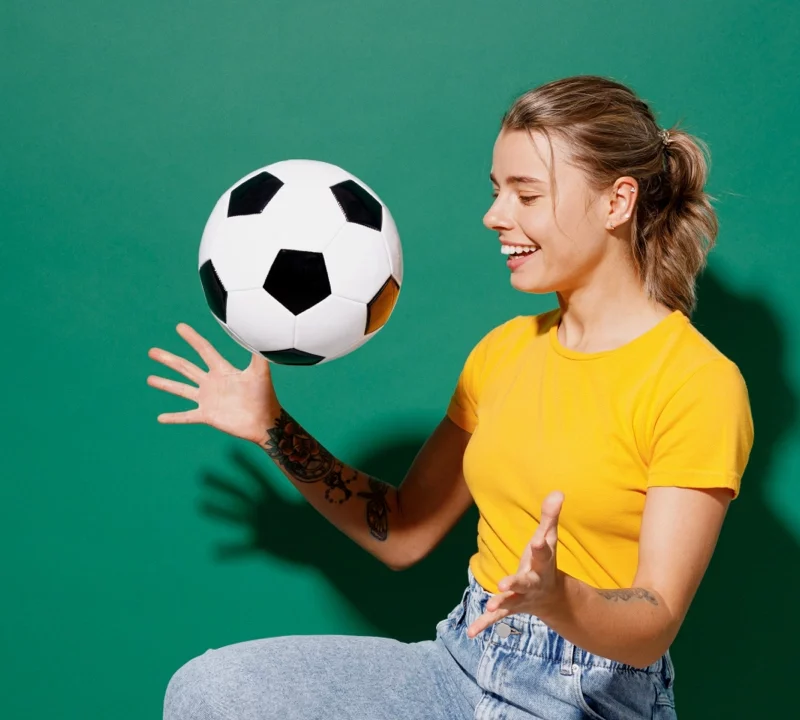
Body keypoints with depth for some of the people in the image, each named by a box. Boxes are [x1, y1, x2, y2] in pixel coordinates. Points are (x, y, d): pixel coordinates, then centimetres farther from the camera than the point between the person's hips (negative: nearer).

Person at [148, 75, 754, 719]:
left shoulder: (699, 382, -12)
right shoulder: (505, 348, 9)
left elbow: (655, 629, -16)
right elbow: (402, 533, 11)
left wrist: (555, 598, -36)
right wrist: (272, 429, 4)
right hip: (462, 664, 6)